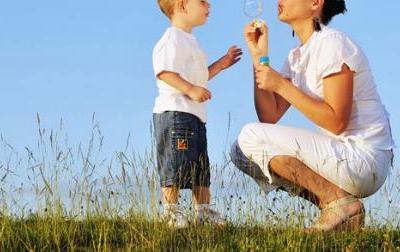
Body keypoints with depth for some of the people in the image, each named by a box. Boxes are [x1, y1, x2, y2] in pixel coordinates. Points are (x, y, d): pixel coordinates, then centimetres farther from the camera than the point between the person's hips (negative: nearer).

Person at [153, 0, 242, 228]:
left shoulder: (189, 40, 24)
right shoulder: (173, 38, -10)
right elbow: (164, 71, -22)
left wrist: (220, 64, 25)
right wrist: (190, 89, -27)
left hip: (195, 114, 11)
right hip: (175, 111, -11)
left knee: (201, 166, 12)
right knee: (176, 162, -10)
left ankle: (203, 210, 17)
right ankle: (171, 209, -7)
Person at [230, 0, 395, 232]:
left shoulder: (332, 44, -13)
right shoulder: (297, 56, 14)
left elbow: (337, 122, -20)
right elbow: (270, 117, 6)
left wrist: (281, 85, -17)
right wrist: (259, 56, 3)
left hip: (364, 158, -9)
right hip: (340, 155, 9)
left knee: (250, 137, -14)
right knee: (242, 152, 9)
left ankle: (338, 201, -11)